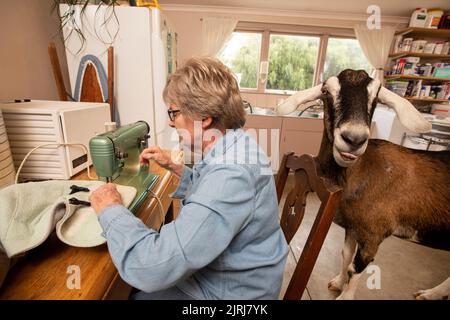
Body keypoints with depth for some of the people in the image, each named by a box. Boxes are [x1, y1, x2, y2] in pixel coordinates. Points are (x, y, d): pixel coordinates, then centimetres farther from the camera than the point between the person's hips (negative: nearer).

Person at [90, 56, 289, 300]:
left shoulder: (230, 175, -37)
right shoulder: (235, 146, -5)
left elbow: (151, 270, -36)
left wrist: (110, 209, -20)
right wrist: (173, 166, 1)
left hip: (229, 290, -7)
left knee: (131, 292, 11)